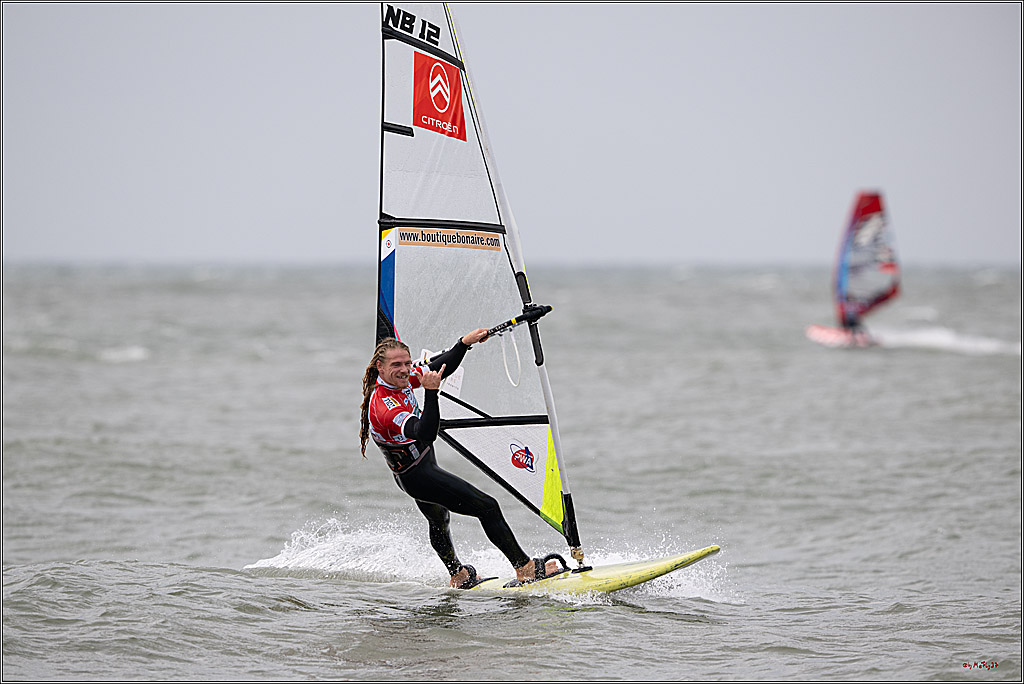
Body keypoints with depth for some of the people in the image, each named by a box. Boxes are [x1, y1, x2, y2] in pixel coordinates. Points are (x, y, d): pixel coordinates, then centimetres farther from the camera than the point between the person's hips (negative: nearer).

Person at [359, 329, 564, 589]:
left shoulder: (399, 380, -6)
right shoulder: (384, 406, -33)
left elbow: (439, 369, 6)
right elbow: (425, 435, -46)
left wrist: (465, 343, -5)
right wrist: (431, 392, -56)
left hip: (424, 466, 11)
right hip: (418, 477, -11)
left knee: (439, 520, 32)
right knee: (488, 507, -7)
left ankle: (458, 577, 55)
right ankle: (526, 569, 0)